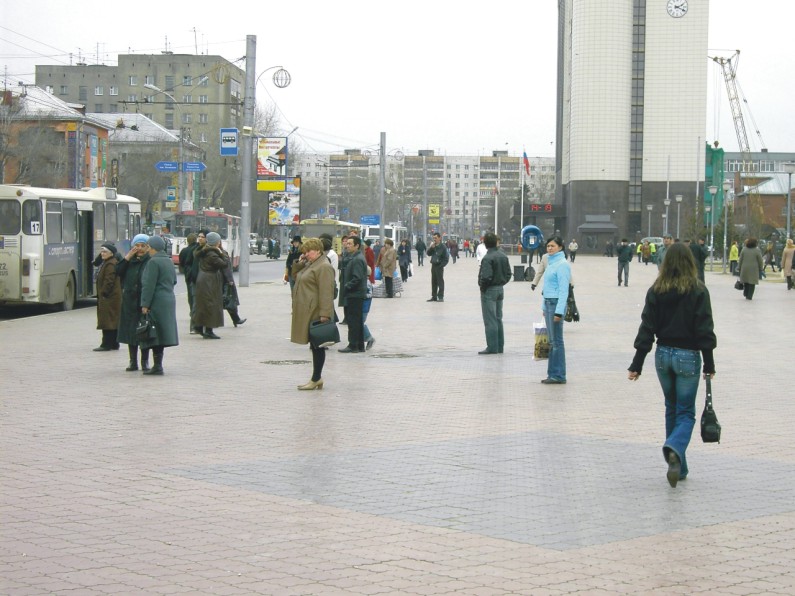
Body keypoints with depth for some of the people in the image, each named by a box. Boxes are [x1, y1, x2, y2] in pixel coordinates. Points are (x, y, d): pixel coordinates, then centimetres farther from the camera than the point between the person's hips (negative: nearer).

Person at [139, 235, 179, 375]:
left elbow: (149, 285, -17)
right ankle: (158, 365, 15)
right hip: (169, 299, 9)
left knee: (155, 333, -6)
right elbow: (174, 280, 21)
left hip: (157, 301, -9)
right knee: (162, 333, 12)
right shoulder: (169, 261, 13)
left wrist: (145, 304, -16)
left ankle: (157, 366, -8)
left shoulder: (154, 262, -14)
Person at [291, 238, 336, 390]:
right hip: (307, 313, 10)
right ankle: (317, 379, 16)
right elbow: (296, 277, 33)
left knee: (317, 345, -4)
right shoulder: (311, 265, 18)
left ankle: (316, 379, 0)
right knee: (315, 345, 12)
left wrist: (325, 314, -25)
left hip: (316, 314, -10)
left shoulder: (324, 267, -15)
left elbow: (326, 292, -22)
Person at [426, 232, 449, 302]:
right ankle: (434, 296, 19)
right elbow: (429, 254, 10)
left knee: (440, 281, -4)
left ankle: (441, 297, -2)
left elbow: (446, 258, -11)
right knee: (433, 282, 12)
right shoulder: (433, 246, 10)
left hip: (439, 266, -7)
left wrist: (441, 265, -16)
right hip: (433, 265, 7)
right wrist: (431, 248, -7)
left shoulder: (442, 247, -10)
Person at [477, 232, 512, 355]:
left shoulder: (487, 258, -20)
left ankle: (492, 347, -3)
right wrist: (502, 282, 14)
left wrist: (482, 288, -8)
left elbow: (486, 277, -24)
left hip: (489, 290, -8)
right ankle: (499, 346, 18)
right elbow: (508, 274, 9)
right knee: (498, 319, 15)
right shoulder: (503, 256, 5)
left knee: (490, 320, -3)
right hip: (500, 289, 8)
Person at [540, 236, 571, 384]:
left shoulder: (562, 265, -12)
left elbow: (563, 290, -16)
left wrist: (559, 311, -20)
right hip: (548, 303, 9)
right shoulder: (551, 263, 15)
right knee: (552, 341, 11)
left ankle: (558, 375, -3)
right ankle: (553, 374, 15)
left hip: (557, 303, -9)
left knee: (556, 341, -6)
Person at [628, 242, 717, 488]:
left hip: (663, 354, 3)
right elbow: (704, 329, -9)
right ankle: (675, 449, -28)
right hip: (688, 356, -3)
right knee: (686, 412, 3)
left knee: (672, 409, 17)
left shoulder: (656, 291, -1)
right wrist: (709, 364, -2)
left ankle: (678, 467, 18)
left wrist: (637, 364, 1)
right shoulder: (698, 291, -9)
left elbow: (647, 328, -2)